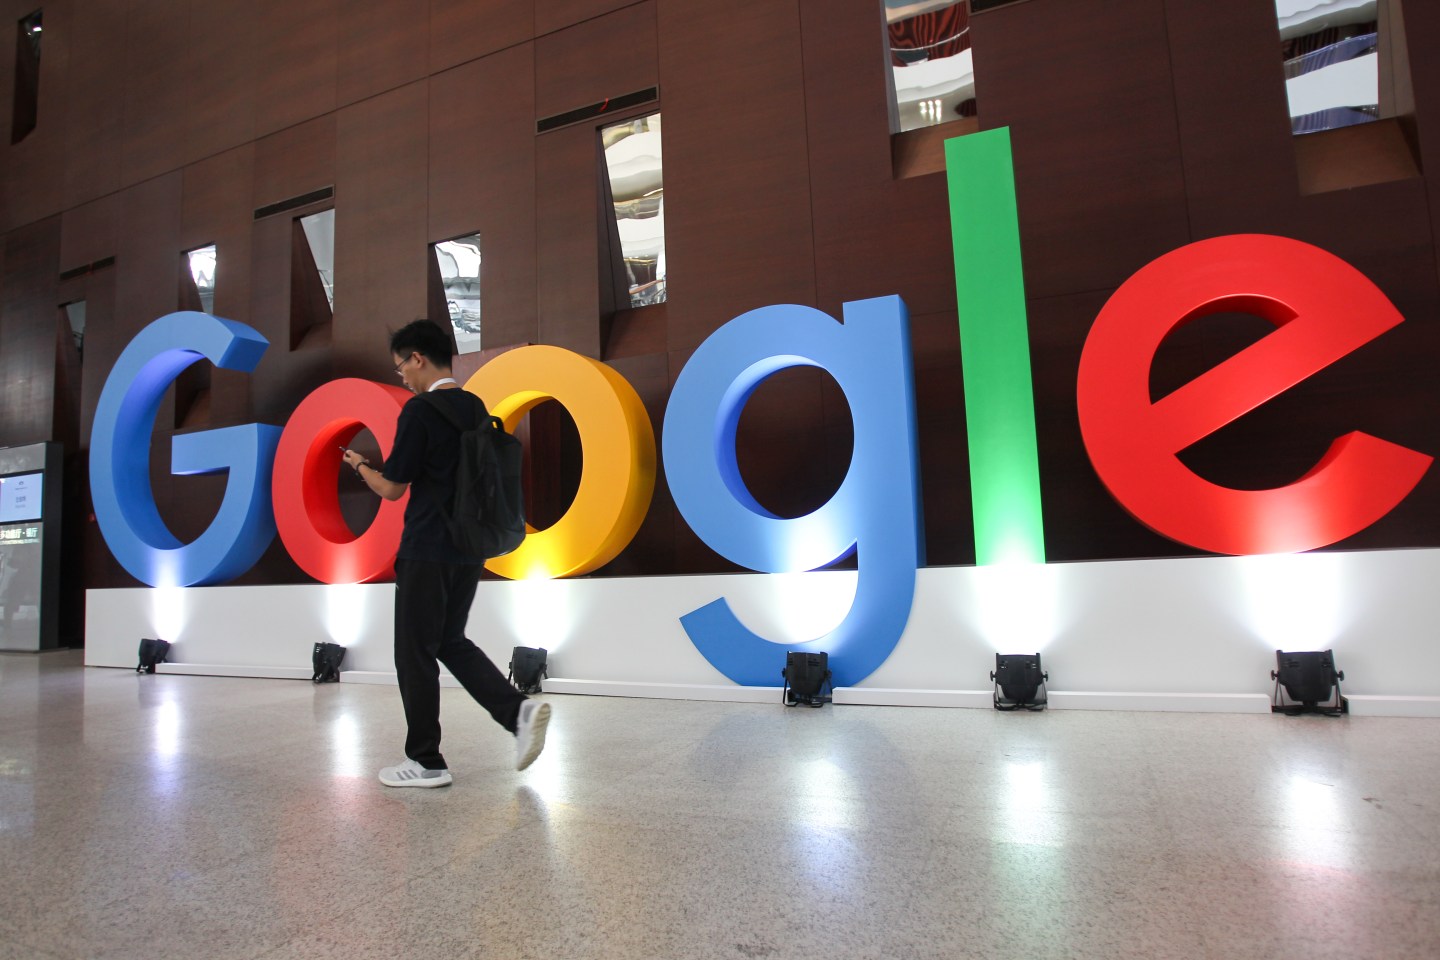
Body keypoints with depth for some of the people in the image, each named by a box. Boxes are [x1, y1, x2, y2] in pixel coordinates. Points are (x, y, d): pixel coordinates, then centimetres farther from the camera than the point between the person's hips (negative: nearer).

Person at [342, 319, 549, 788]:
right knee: (451, 643, 18)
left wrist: (359, 466, 9)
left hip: (428, 551, -8)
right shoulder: (476, 407, 10)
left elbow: (392, 488, -11)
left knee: (416, 654, 5)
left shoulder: (420, 410, -15)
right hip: (470, 549, 8)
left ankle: (426, 762, 16)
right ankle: (519, 709, 2)